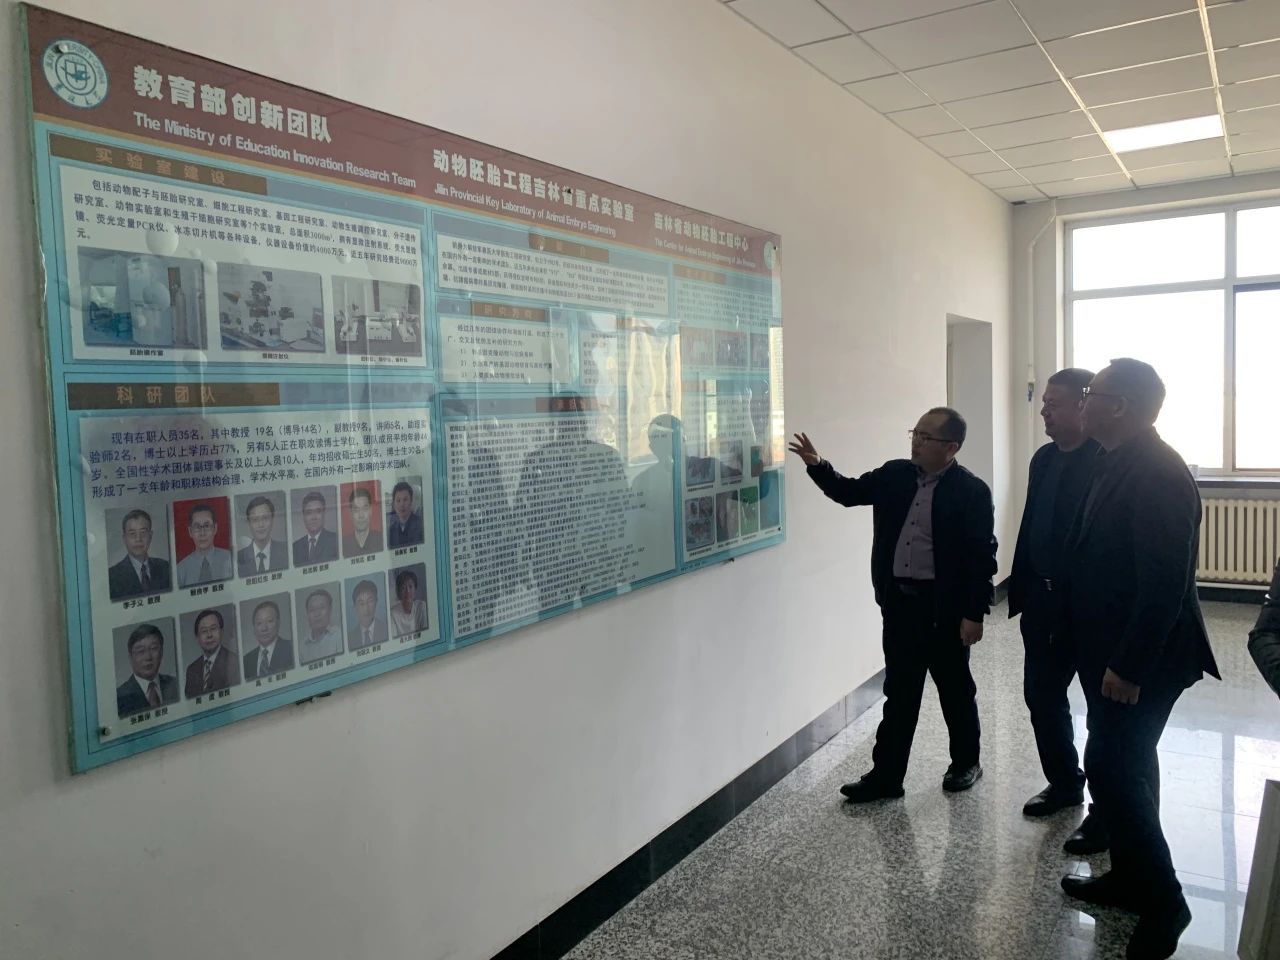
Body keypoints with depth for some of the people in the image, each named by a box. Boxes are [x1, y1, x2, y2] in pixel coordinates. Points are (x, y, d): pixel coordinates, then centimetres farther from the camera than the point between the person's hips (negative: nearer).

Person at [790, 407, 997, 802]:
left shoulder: (971, 492, -11)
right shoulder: (894, 476, 4)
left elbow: (982, 557, -12)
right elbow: (851, 492, 13)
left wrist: (975, 614, -14)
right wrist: (818, 466, -5)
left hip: (945, 607, -4)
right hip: (899, 601, 5)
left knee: (955, 691, 14)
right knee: (899, 693, 11)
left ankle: (966, 763, 35)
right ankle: (886, 775, 17)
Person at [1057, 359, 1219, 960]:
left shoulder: (1157, 475, -22)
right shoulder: (1120, 464, 7)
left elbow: (1164, 584, -25)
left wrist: (1128, 667, -22)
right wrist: (1107, 658, 16)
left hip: (1138, 661, -10)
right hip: (1111, 651, 10)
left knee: (1112, 769, -3)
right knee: (1124, 766, 19)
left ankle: (1161, 900, 14)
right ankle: (1130, 878, 34)